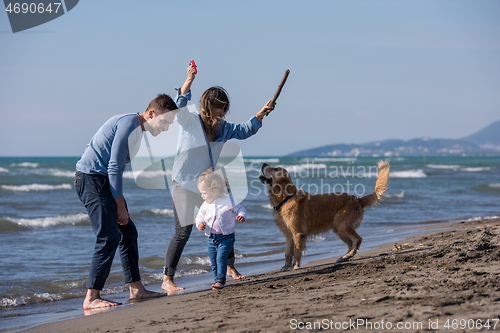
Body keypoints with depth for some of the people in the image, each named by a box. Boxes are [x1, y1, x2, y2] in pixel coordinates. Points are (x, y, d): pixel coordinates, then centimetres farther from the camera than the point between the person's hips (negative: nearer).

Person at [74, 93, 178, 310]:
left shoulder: (137, 129, 16)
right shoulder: (129, 124, -15)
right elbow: (114, 168, -19)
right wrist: (121, 206, -16)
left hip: (102, 181, 11)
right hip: (91, 178, -11)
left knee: (128, 232, 12)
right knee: (109, 237, -16)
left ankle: (136, 289, 18)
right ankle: (91, 298, -16)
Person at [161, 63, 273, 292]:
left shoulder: (222, 128, 9)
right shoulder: (189, 120, -9)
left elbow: (244, 131, 21)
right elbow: (180, 104, -27)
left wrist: (261, 114, 9)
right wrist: (189, 81, -39)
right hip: (184, 184, -7)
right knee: (183, 232, -11)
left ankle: (230, 268, 34)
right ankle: (167, 280, -7)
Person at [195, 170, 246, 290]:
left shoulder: (228, 201, -9)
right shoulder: (205, 205, 3)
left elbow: (240, 208, 2)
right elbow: (200, 216, 13)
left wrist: (241, 216, -19)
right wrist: (200, 224, -9)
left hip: (225, 237, -5)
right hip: (211, 238, 5)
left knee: (221, 258, -17)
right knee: (213, 261, 8)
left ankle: (220, 280, -12)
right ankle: (217, 279, 21)